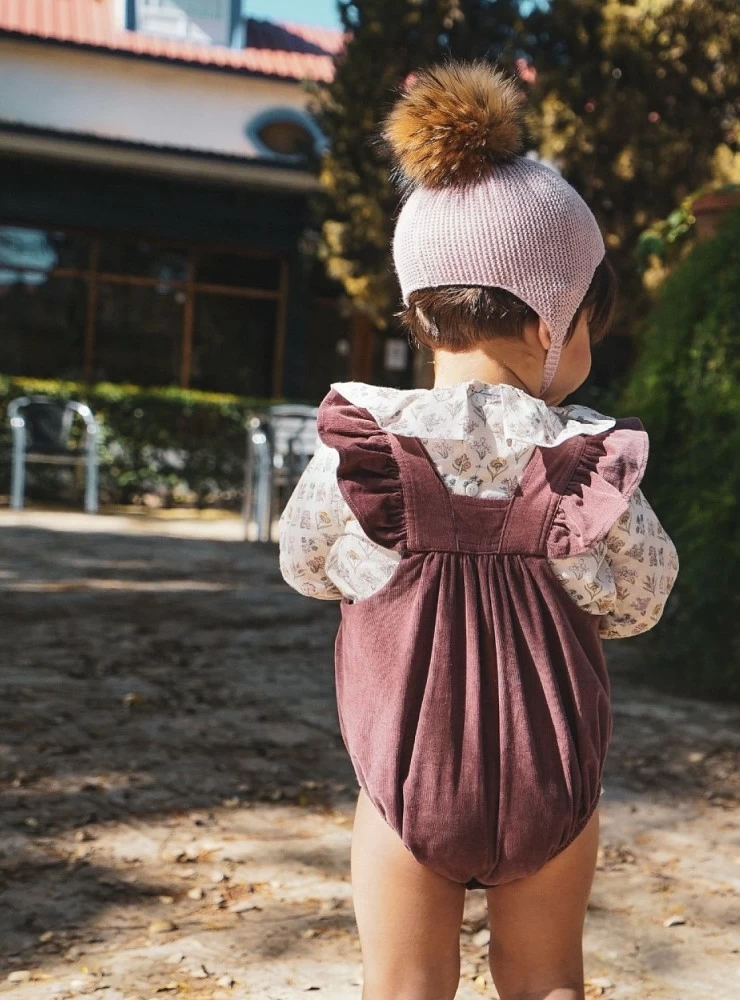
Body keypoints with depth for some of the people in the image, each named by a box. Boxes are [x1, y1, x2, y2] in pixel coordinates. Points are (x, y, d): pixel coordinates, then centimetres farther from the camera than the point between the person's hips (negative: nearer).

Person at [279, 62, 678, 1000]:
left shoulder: (355, 447, -14)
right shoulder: (589, 462, -15)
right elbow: (636, 602, -1)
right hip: (550, 782, 1)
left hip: (404, 775, 0)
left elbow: (306, 565, 3)